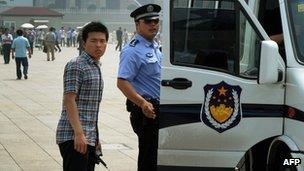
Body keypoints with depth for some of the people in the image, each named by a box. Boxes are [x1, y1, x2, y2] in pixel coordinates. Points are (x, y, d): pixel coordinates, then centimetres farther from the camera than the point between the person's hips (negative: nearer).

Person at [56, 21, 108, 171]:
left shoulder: (96, 67, 18)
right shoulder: (76, 66, -9)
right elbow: (69, 100, -17)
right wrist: (79, 133, -23)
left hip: (89, 138, 9)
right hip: (73, 136, -9)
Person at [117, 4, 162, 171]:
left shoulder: (155, 47, 15)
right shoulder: (133, 50, -15)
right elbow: (122, 82, -25)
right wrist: (143, 103, -33)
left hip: (158, 109, 9)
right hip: (146, 111, -9)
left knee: (156, 155, 17)